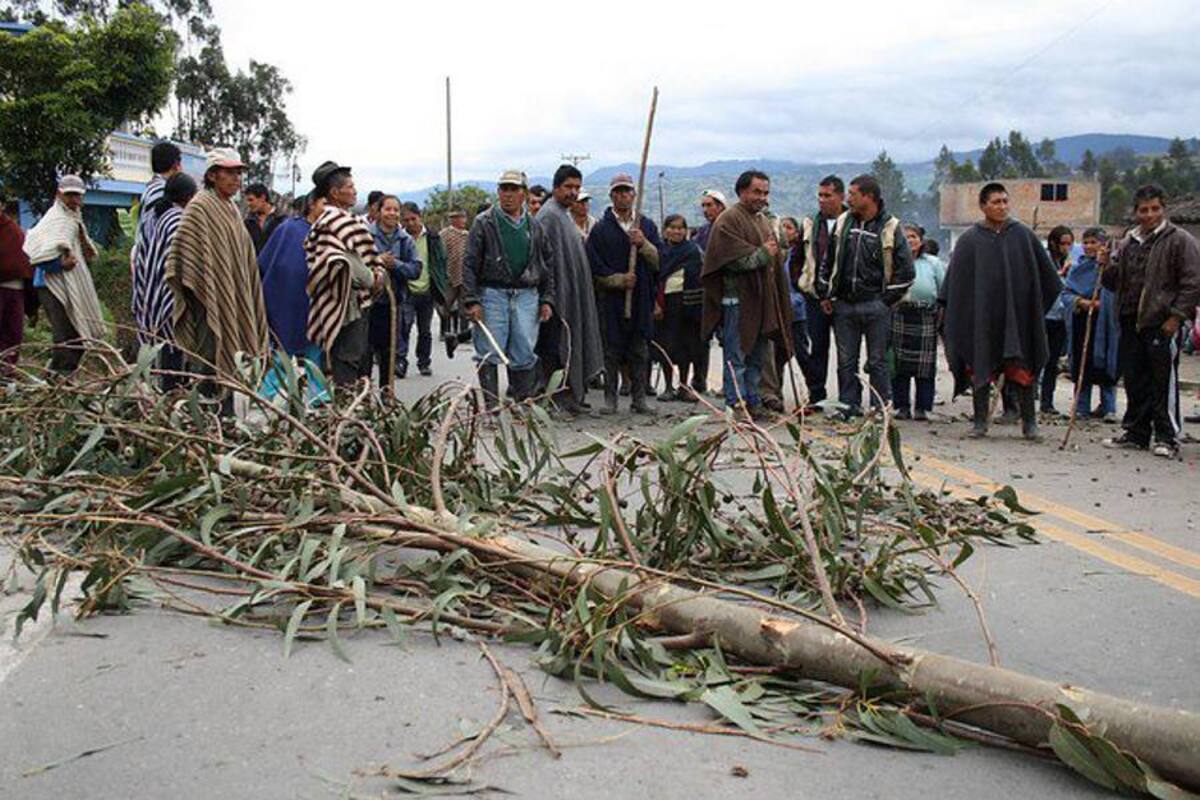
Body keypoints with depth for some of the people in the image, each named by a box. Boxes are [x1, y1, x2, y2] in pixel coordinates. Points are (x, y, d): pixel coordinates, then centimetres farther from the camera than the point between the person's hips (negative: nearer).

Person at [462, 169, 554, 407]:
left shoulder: (534, 227, 12)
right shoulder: (484, 223, 1)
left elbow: (547, 266, 16)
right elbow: (470, 264, -2)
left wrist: (547, 300, 8)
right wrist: (471, 300, -9)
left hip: (527, 295, 3)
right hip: (492, 293, -3)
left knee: (525, 354, 2)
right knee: (489, 353, -2)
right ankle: (491, 405, 5)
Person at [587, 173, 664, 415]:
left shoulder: (647, 225, 11)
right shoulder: (601, 229, 3)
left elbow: (659, 261, 4)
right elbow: (594, 267, -2)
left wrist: (644, 245, -13)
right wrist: (619, 279, -13)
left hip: (641, 298, 2)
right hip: (611, 299, -2)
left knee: (640, 351, 4)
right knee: (611, 351, 1)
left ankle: (638, 398, 11)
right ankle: (610, 397, 9)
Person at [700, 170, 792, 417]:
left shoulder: (763, 220, 19)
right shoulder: (728, 220, -9)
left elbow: (775, 257, 28)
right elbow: (736, 260, -18)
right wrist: (763, 253, -10)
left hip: (762, 300, 9)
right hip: (737, 298, -9)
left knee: (756, 358, 13)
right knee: (736, 358, -4)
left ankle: (753, 402, 20)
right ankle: (736, 405, 0)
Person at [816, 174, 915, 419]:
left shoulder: (890, 227, -4)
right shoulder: (843, 222, 8)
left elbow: (905, 270, -2)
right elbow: (828, 261, 16)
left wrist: (887, 299, -5)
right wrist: (826, 294, 10)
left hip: (875, 307, -4)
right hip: (843, 305, 4)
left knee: (877, 362, 2)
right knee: (846, 361, 8)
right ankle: (848, 409, 16)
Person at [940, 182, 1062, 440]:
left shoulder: (1022, 235, 4)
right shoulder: (970, 240, 2)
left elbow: (1045, 273, 11)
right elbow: (956, 281, 4)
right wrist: (956, 311, -2)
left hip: (1017, 314, 1)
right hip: (981, 316, 0)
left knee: (1021, 369, 1)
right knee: (980, 368, 4)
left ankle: (1029, 421, 12)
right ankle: (980, 422, 13)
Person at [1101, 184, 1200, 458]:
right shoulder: (1128, 243, 17)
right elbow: (1116, 282, 24)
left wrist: (1176, 316, -14)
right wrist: (1106, 267, 4)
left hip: (1163, 323, -6)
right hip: (1131, 321, 6)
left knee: (1165, 381, -5)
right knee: (1134, 381, 10)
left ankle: (1167, 438, 1)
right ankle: (1136, 433, 20)